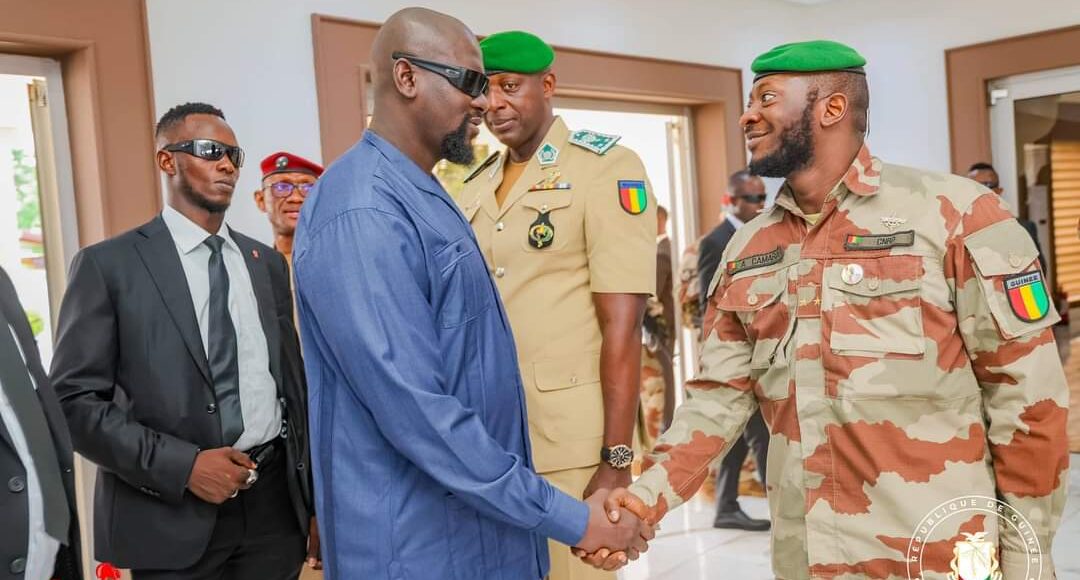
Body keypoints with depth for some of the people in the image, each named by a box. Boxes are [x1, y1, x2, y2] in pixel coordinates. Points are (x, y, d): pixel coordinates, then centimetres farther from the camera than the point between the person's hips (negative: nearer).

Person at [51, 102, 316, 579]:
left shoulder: (266, 262, 10)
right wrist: (181, 465, -17)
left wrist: (312, 496, 13)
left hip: (275, 502, 4)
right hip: (171, 513, -4)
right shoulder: (107, 264, -3)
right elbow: (75, 400, -8)